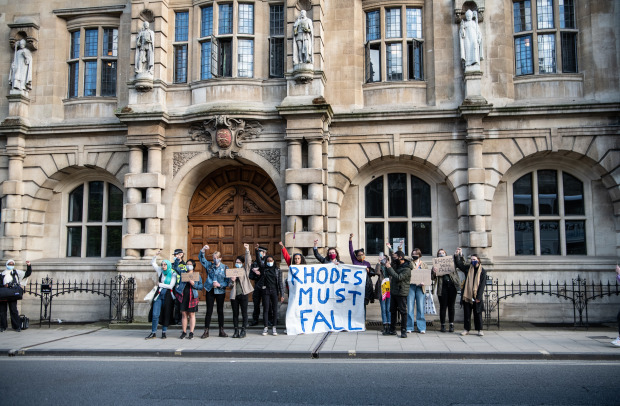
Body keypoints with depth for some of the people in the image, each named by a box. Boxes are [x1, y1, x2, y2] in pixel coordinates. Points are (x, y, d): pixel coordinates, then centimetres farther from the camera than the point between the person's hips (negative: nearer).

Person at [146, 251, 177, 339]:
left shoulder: (173, 274, -4)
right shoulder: (160, 271, 8)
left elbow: (171, 286, -11)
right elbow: (153, 263, 13)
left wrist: (160, 284, -5)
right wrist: (156, 255, -1)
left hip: (168, 296, -3)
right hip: (159, 295, 3)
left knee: (166, 315, 4)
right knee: (155, 314, -2)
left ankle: (164, 333, 15)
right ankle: (153, 333, 6)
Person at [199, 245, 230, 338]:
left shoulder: (225, 268, -1)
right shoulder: (209, 265, 6)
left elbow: (227, 281, -3)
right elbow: (201, 258, 6)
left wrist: (219, 285, -17)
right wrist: (203, 250, -10)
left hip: (220, 291, -1)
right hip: (210, 291, 1)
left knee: (220, 311, 7)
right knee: (209, 311, 2)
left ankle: (221, 330, 14)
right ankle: (206, 331, 6)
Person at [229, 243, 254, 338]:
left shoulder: (245, 270, 8)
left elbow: (248, 261, -7)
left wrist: (247, 250, -15)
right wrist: (232, 281, -7)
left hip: (243, 294, -3)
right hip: (234, 295, 3)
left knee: (244, 313, -1)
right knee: (235, 313, 5)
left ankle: (243, 331, 5)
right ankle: (236, 331, 11)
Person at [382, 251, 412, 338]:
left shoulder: (407, 269, -15)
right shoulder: (396, 265, 10)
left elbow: (398, 277, -26)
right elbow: (388, 274, 16)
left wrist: (389, 268, -23)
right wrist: (386, 266, -2)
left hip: (401, 293, -8)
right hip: (393, 291, 8)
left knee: (403, 312, -1)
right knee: (393, 311, 13)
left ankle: (404, 331, 6)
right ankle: (392, 330, 22)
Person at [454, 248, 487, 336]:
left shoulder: (482, 271, -1)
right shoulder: (467, 268, 7)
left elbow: (482, 285, -4)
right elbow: (459, 264, 2)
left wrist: (478, 297, -10)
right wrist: (457, 256, -15)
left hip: (477, 296, -2)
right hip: (467, 295, 2)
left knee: (478, 313, 6)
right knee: (466, 313, 6)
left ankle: (480, 330, 16)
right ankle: (467, 329, 15)